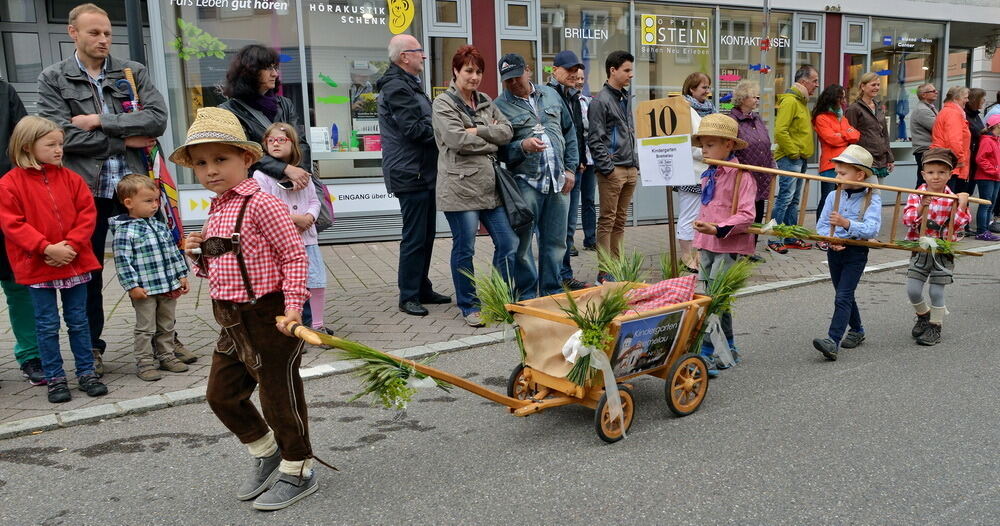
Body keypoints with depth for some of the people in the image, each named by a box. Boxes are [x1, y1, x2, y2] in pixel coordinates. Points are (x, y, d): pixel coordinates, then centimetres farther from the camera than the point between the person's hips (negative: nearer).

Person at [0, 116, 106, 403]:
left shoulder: (70, 177, 4)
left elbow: (87, 212, 0)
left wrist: (71, 244, -13)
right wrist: (47, 248, -19)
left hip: (74, 262, 3)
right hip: (37, 267, -3)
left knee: (78, 321, 11)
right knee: (47, 325, 6)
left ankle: (86, 372, 21)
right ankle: (55, 378, 17)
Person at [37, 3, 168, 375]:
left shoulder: (133, 72, 7)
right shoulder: (53, 79, 3)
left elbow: (158, 118, -8)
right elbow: (63, 135, -10)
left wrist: (101, 121, -13)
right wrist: (125, 140, -10)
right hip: (86, 189, -1)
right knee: (88, 273, 10)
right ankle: (91, 347, 24)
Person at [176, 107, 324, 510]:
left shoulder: (260, 204, -15)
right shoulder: (215, 212, 12)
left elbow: (294, 256, -18)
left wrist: (293, 305, -24)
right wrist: (199, 254, 0)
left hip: (269, 317, -9)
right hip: (233, 322, 9)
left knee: (279, 396, 5)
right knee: (222, 395, 16)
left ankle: (297, 471, 25)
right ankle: (266, 454, 38)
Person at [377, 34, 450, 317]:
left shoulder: (408, 85, 20)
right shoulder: (396, 88, -14)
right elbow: (414, 129, -21)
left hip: (422, 173, 11)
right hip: (410, 174, -11)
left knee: (426, 235, 15)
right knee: (414, 237, -5)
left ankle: (423, 289, 25)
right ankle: (408, 296, 4)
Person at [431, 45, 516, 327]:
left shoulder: (485, 101, 17)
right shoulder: (443, 103, -2)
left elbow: (507, 131, 5)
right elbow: (457, 139, -16)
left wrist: (478, 131, -10)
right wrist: (491, 142, -4)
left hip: (489, 185, 7)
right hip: (461, 186, -7)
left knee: (508, 243, 7)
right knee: (464, 249, 1)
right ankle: (468, 306, 15)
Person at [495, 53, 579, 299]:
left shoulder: (551, 95, 13)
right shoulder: (500, 106, -1)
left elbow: (570, 133, 16)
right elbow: (499, 149, -5)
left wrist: (570, 168, 8)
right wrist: (522, 147, -23)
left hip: (559, 182, 4)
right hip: (525, 183, -4)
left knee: (555, 241, 10)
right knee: (522, 243, 1)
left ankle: (552, 291, 22)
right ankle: (528, 294, 15)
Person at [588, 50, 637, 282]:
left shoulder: (626, 98, 17)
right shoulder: (601, 101, -9)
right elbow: (595, 139, -13)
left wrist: (635, 164, 15)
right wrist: (608, 168, -17)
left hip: (630, 169, 8)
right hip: (612, 170, -8)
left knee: (620, 220, 12)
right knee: (607, 220, -3)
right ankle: (605, 272, 2)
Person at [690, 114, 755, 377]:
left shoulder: (741, 176, -12)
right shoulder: (709, 175, 14)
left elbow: (746, 215, -20)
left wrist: (718, 229, -29)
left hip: (729, 246, -8)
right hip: (708, 245, 9)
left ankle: (706, 356, -8)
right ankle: (729, 350, 28)